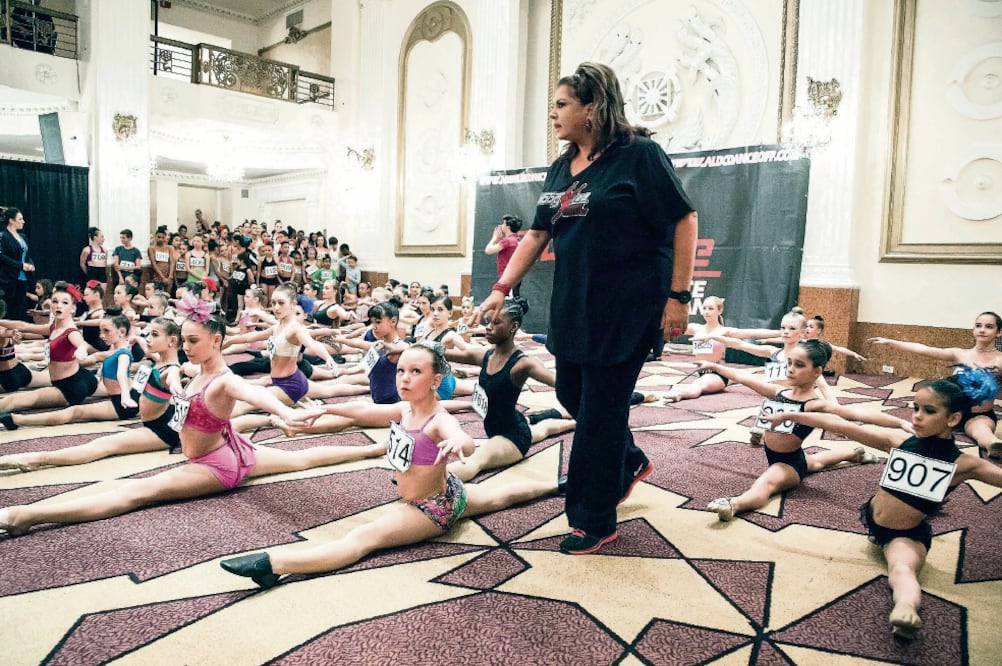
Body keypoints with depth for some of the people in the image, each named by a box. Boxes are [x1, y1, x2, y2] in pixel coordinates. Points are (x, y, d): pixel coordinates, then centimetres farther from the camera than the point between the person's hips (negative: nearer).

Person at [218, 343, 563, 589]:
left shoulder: (440, 421, -32)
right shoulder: (405, 409, -7)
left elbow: (468, 444, -53)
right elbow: (367, 409, 5)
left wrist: (458, 442, -77)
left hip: (433, 510, -10)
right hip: (449, 492, 10)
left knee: (363, 538, -29)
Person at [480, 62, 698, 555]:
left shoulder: (638, 154, -10)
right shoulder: (561, 168, 11)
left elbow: (684, 222, -10)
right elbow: (537, 233, 12)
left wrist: (678, 297, -14)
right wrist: (503, 288, 4)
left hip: (625, 306, -7)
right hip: (573, 305, 7)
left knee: (600, 407, 0)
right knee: (572, 394, 14)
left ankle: (594, 521, 17)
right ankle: (629, 461, 42)